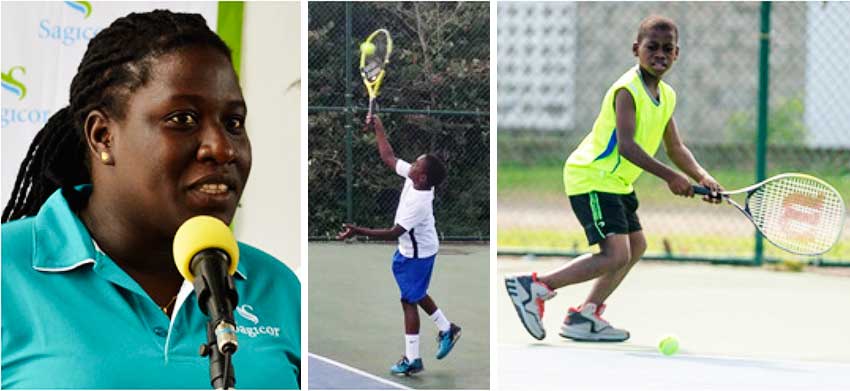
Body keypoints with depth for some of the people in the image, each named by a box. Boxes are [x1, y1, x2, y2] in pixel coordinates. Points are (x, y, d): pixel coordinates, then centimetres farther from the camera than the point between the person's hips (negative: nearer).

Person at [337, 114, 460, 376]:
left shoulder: (418, 203, -35)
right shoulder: (412, 176, -13)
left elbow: (393, 233, -32)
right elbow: (388, 158, 2)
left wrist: (358, 232, -33)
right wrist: (378, 129, 1)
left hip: (417, 255, -9)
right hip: (410, 249, 9)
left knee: (410, 301, 0)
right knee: (416, 294, 25)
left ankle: (412, 360, 8)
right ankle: (447, 330, 41)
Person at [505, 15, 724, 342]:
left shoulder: (667, 96, 10)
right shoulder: (627, 90, -18)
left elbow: (675, 149, 16)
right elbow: (626, 146, -28)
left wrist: (702, 177, 0)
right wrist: (670, 177, -32)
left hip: (616, 181, 10)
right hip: (592, 178, -10)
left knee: (636, 245, 17)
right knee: (616, 255, -19)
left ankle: (585, 316, 22)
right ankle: (535, 287, -14)